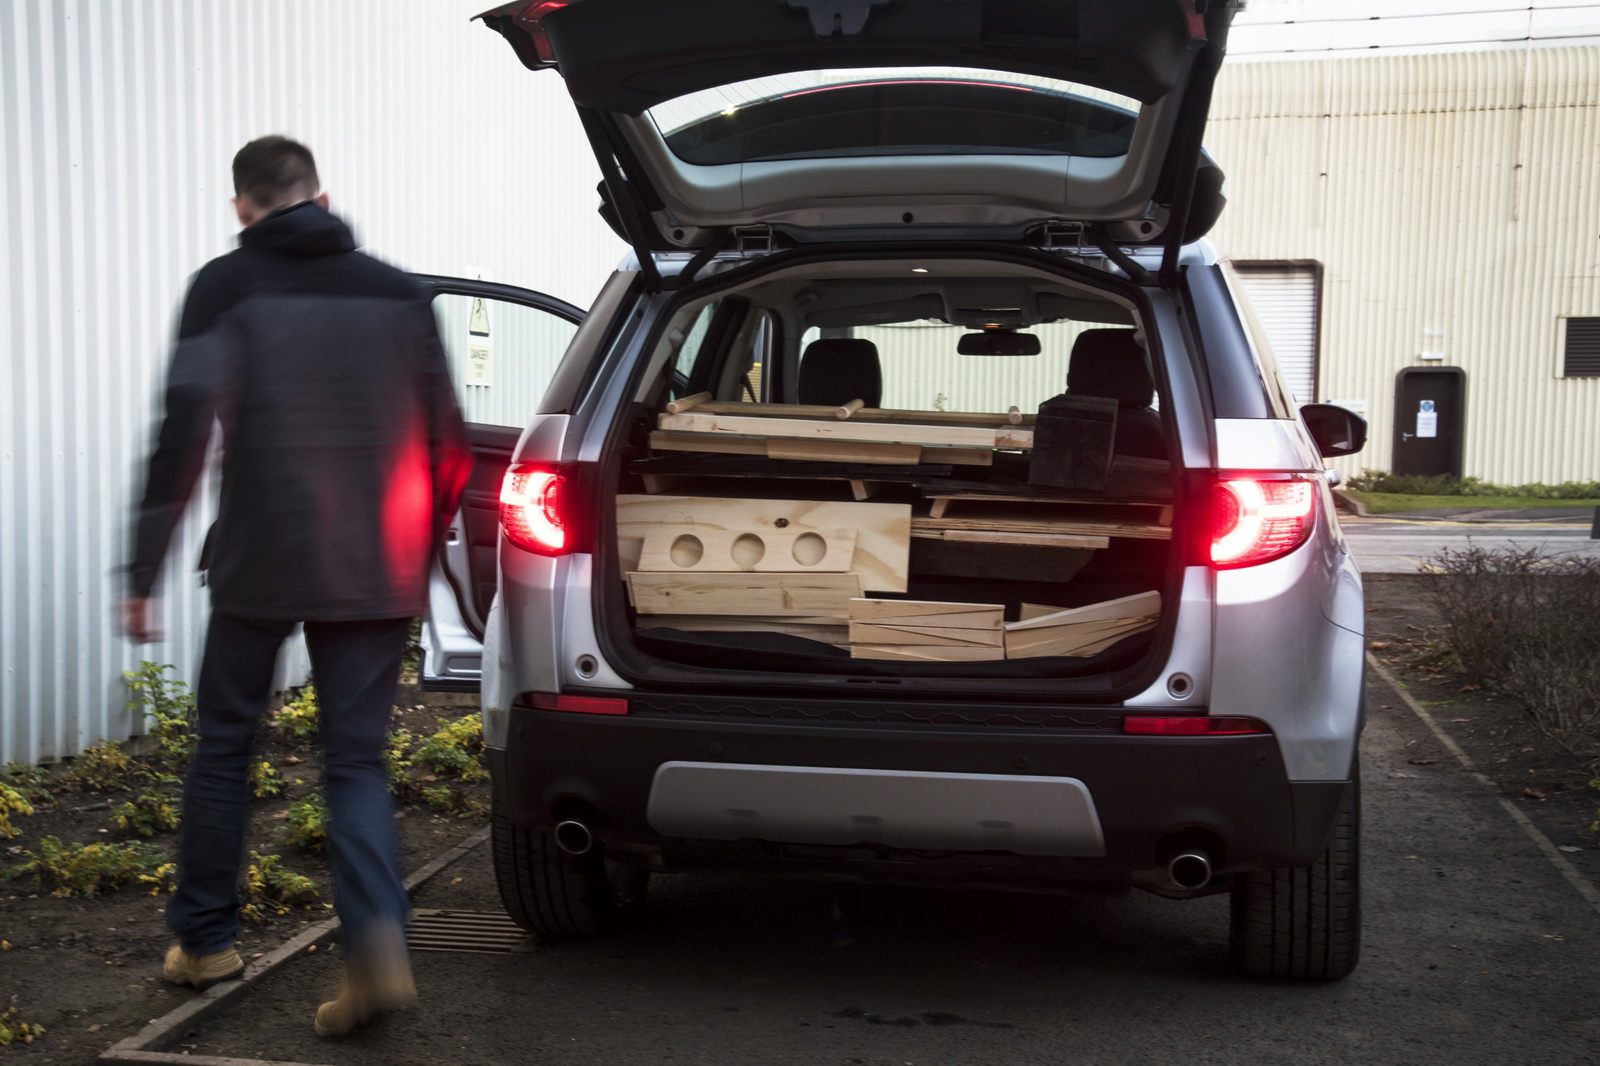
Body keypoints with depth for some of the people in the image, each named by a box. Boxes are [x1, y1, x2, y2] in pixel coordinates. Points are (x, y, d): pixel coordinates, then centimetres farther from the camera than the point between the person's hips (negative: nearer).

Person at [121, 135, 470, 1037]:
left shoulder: (227, 288, 0)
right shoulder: (398, 294, 9)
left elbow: (188, 425, -12)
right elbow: (448, 443, 10)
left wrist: (146, 569, -9)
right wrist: (421, 549, 22)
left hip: (260, 565, -2)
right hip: (378, 577, 3)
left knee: (225, 746, 16)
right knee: (358, 761, 7)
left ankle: (205, 940, 27)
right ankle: (379, 946, -10)